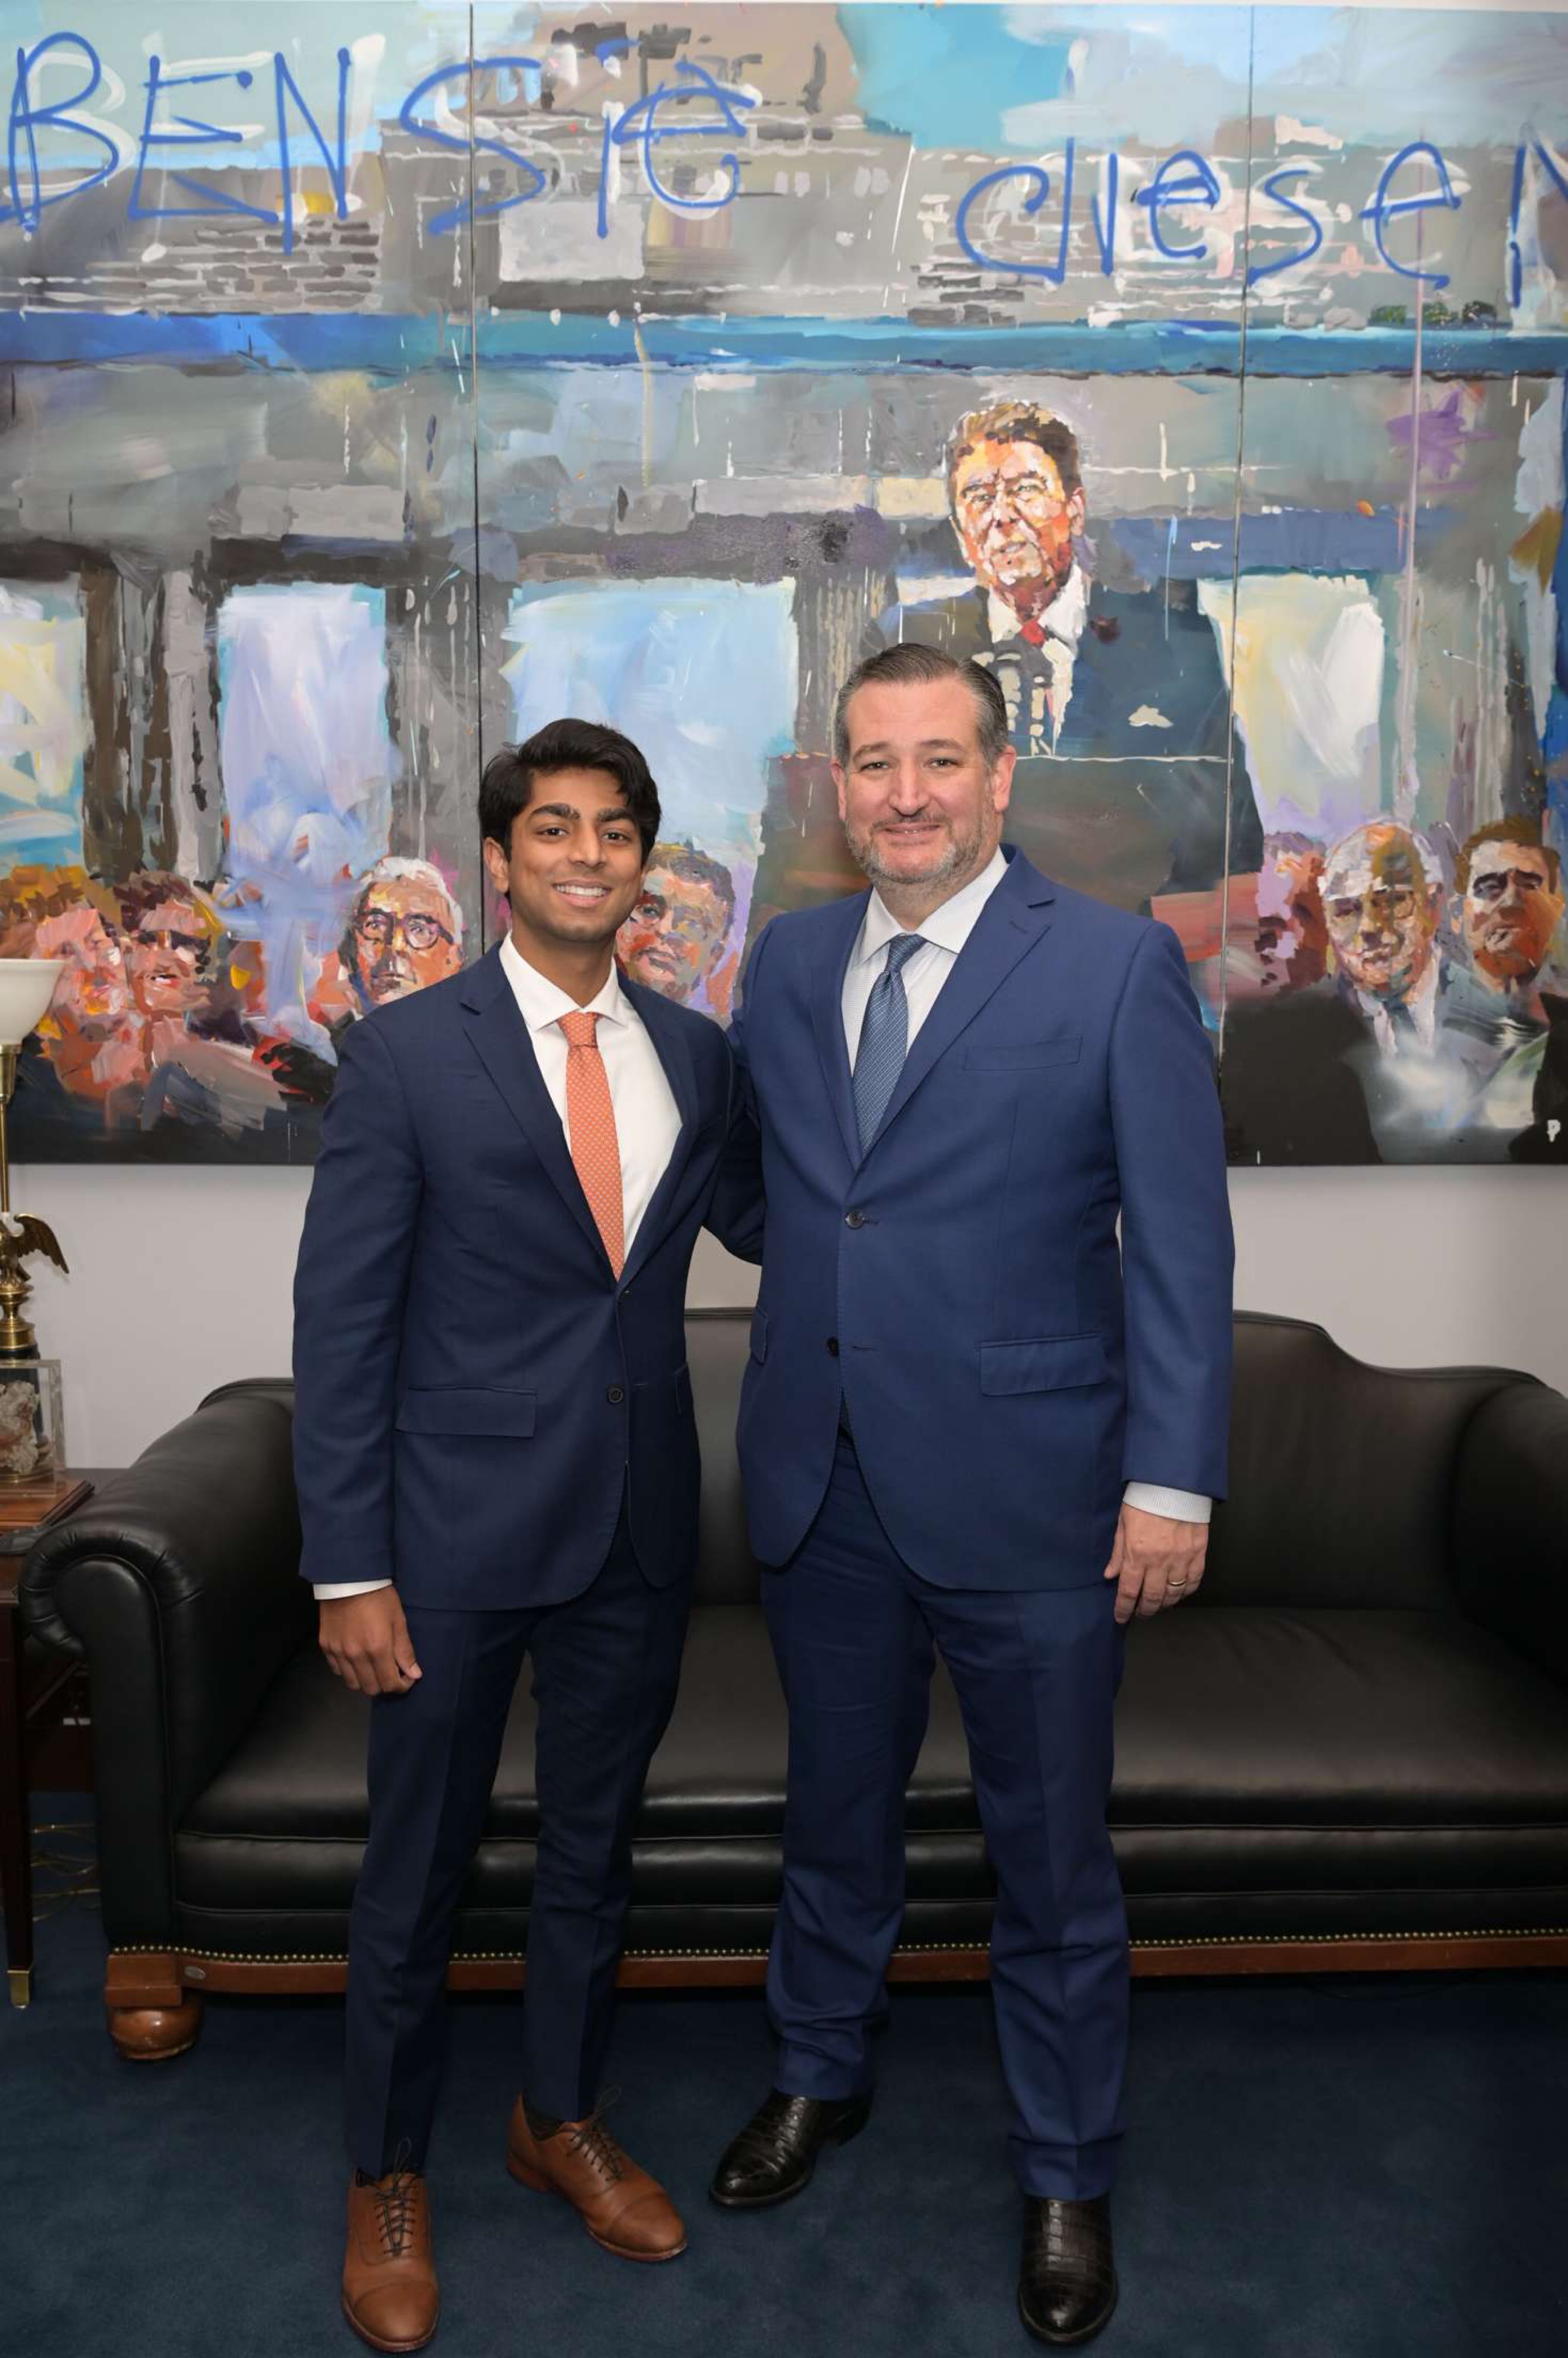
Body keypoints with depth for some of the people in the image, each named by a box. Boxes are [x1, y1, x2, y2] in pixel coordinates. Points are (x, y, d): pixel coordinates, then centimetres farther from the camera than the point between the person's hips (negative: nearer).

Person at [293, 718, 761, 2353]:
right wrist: (349, 1570, -12)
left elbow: (741, 1211, 18)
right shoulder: (404, 1053, -8)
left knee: (594, 1841, 20)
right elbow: (341, 1321, -9)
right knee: (417, 1862, 12)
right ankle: (389, 2175, 37)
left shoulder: (693, 1052, 5)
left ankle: (560, 2117, 45)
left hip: (638, 1531, 4)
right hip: (458, 1528, -4)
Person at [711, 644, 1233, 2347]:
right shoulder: (787, 962, 6)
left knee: (1051, 1856, 12)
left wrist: (1172, 1480, -11)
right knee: (835, 1808, 22)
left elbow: (1181, 1240, -8)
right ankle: (822, 2071, 48)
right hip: (821, 1483, 4)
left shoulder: (1118, 965, -8)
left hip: (1023, 1490, -4)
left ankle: (1066, 2178, 36)